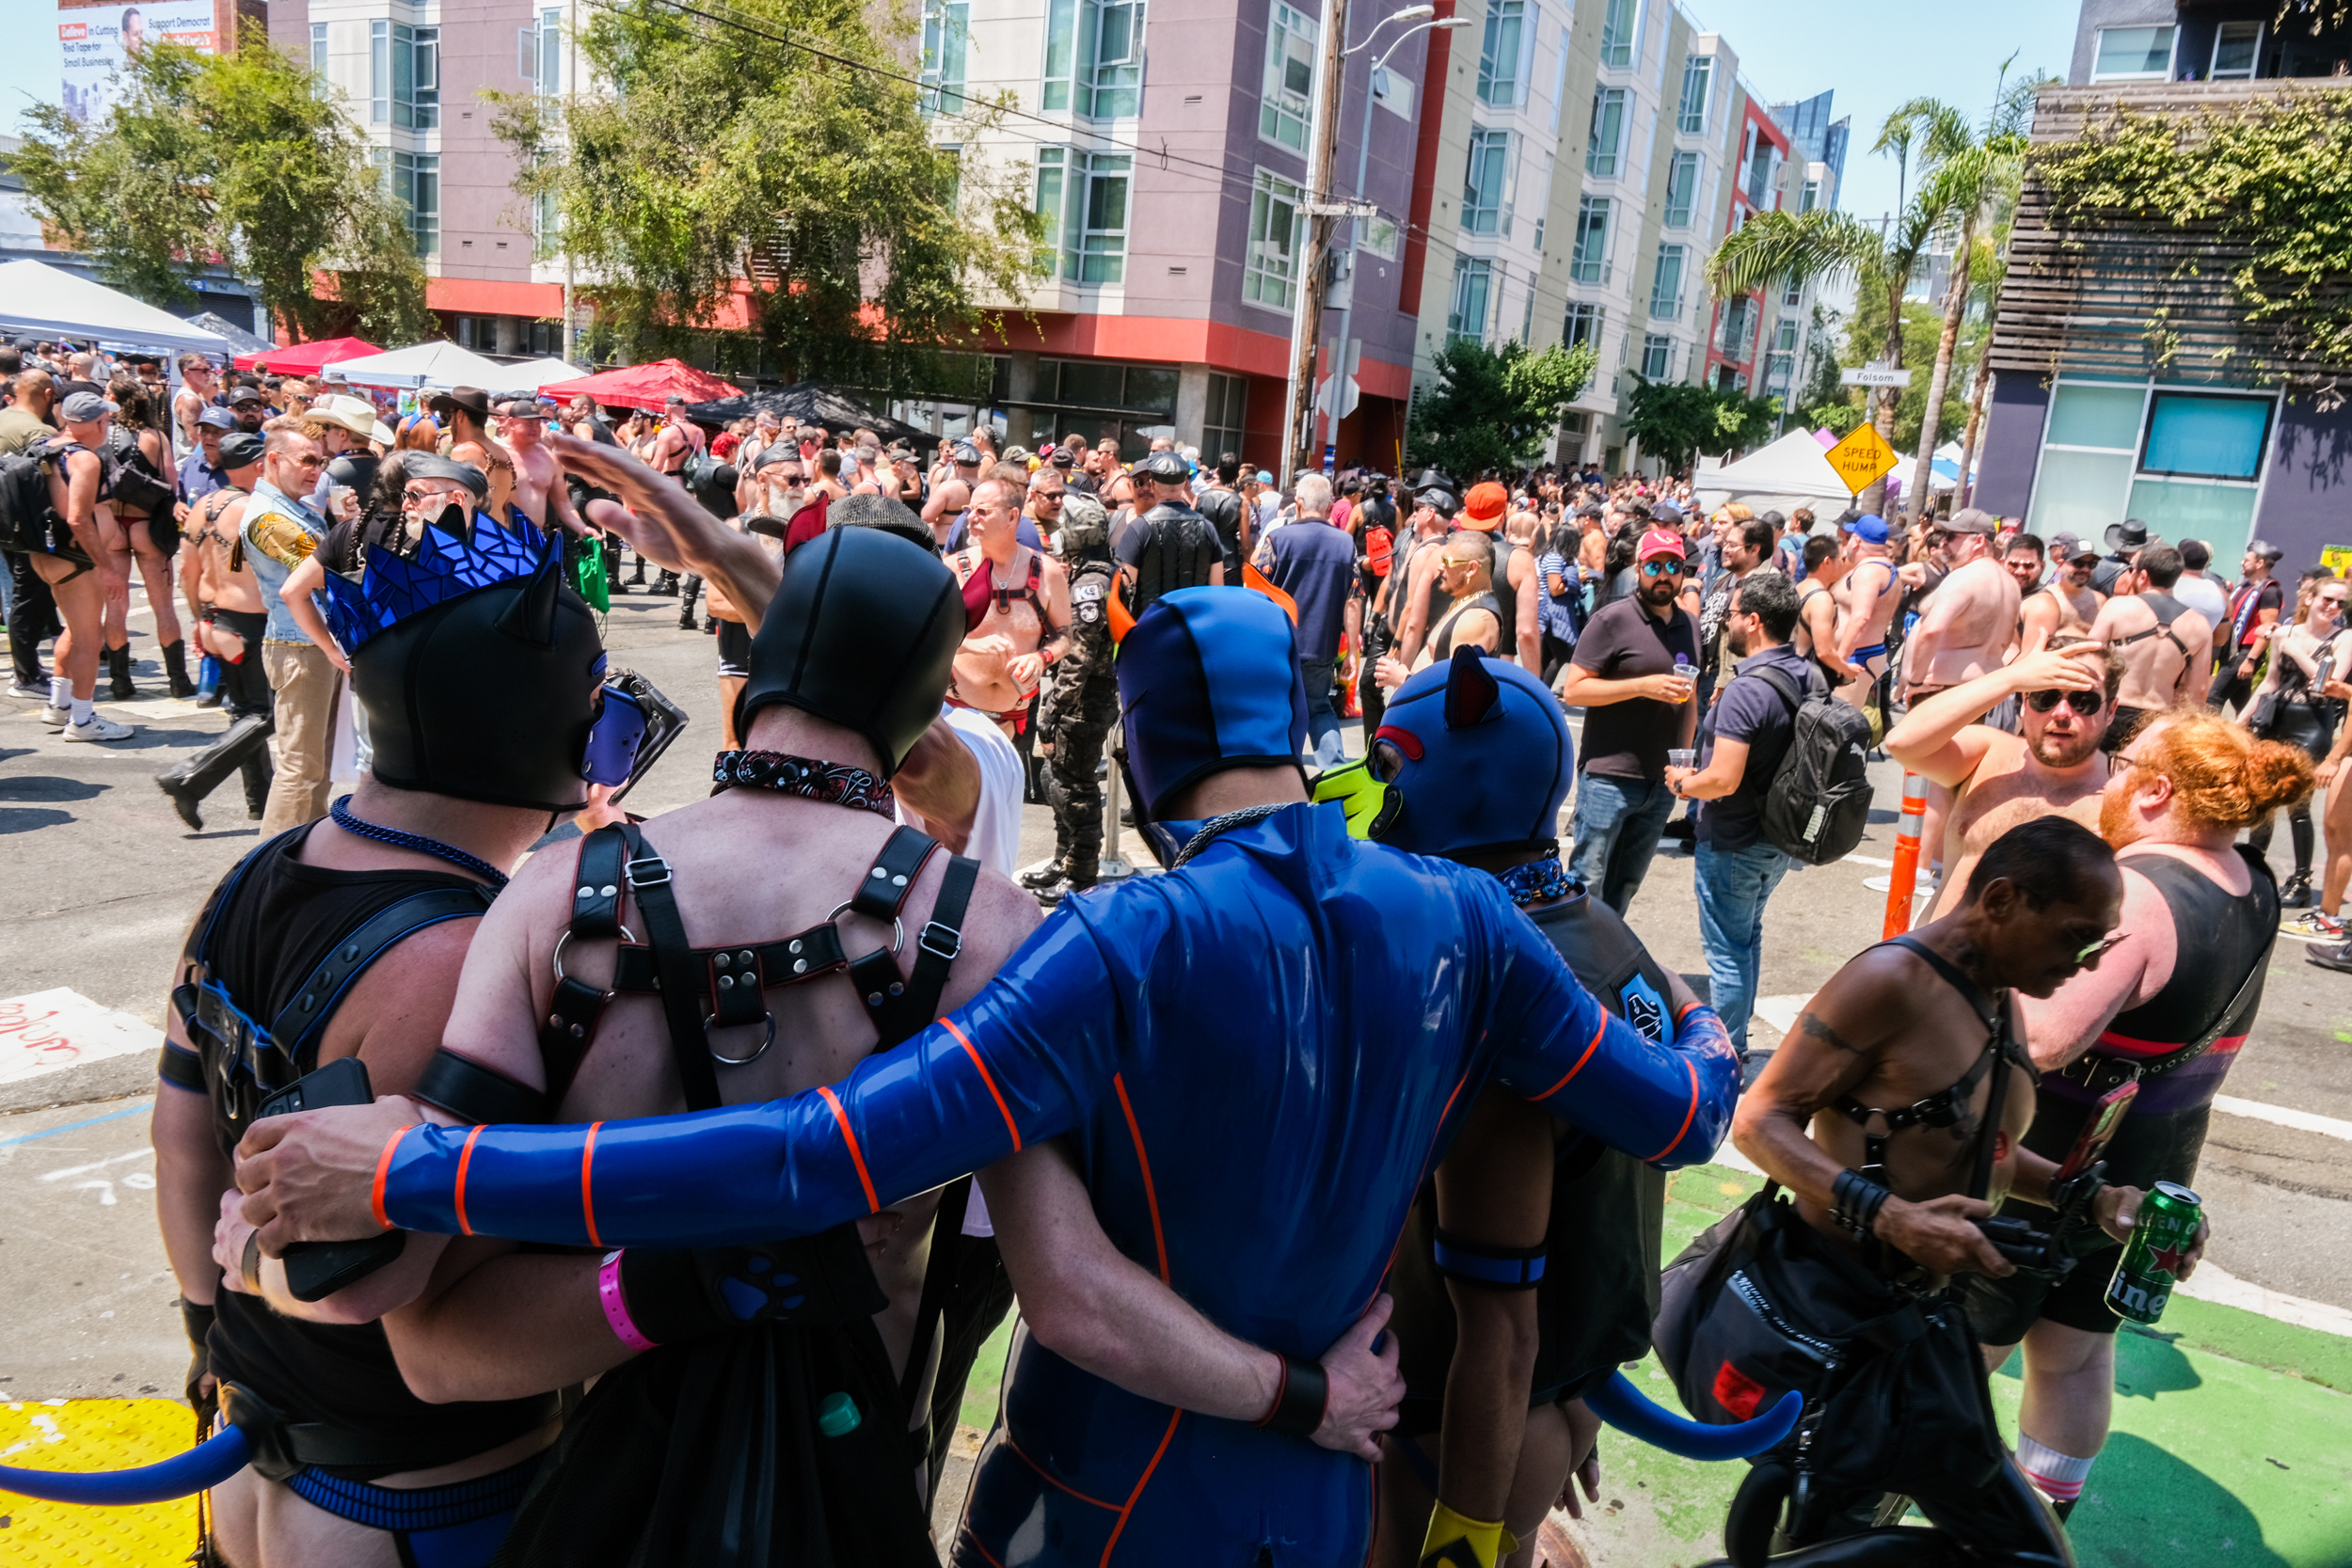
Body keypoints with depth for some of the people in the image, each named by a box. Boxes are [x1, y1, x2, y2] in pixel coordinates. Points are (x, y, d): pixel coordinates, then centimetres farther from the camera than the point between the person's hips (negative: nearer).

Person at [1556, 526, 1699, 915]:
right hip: (1610, 777, -6)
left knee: (1625, 887, 14)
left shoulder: (1689, 625, 12)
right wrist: (1643, 685, -19)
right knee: (1586, 884, -3)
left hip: (1662, 781, 6)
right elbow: (1573, 690, -13)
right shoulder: (1613, 619, -8)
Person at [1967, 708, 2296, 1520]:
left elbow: (2041, 1042, -39)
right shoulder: (2254, 888, -2)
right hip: (2154, 1167, 7)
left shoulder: (2127, 896, -29)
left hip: (2042, 1167, -7)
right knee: (2077, 1354, 22)